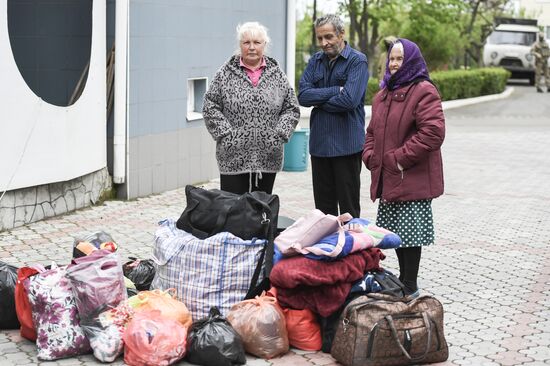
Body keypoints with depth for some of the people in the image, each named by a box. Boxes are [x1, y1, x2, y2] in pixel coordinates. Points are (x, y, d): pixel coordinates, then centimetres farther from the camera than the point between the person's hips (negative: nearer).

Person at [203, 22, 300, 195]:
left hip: (267, 158, 2)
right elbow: (210, 107, 1)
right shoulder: (225, 73, 3)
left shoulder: (276, 74, 8)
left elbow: (291, 108, 10)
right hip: (233, 158, -2)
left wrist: (280, 134, -3)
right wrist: (226, 134, -9)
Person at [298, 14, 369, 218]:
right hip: (319, 142, 5)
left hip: (346, 144, -5)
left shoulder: (357, 61, -6)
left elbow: (349, 100, -19)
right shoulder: (316, 61, 11)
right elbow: (303, 95, -2)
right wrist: (334, 91, -13)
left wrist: (319, 100, -5)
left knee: (348, 206, 3)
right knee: (323, 206, 11)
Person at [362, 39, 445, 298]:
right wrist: (370, 157, 6)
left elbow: (433, 132, -20)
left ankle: (410, 286, 5)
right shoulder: (383, 94, 17)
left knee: (409, 230, -4)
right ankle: (403, 279, 28)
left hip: (413, 179, -8)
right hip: (388, 178, 8)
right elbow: (373, 131, 24)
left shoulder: (423, 92, -10)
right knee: (395, 230, 15)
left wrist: (401, 158, -18)